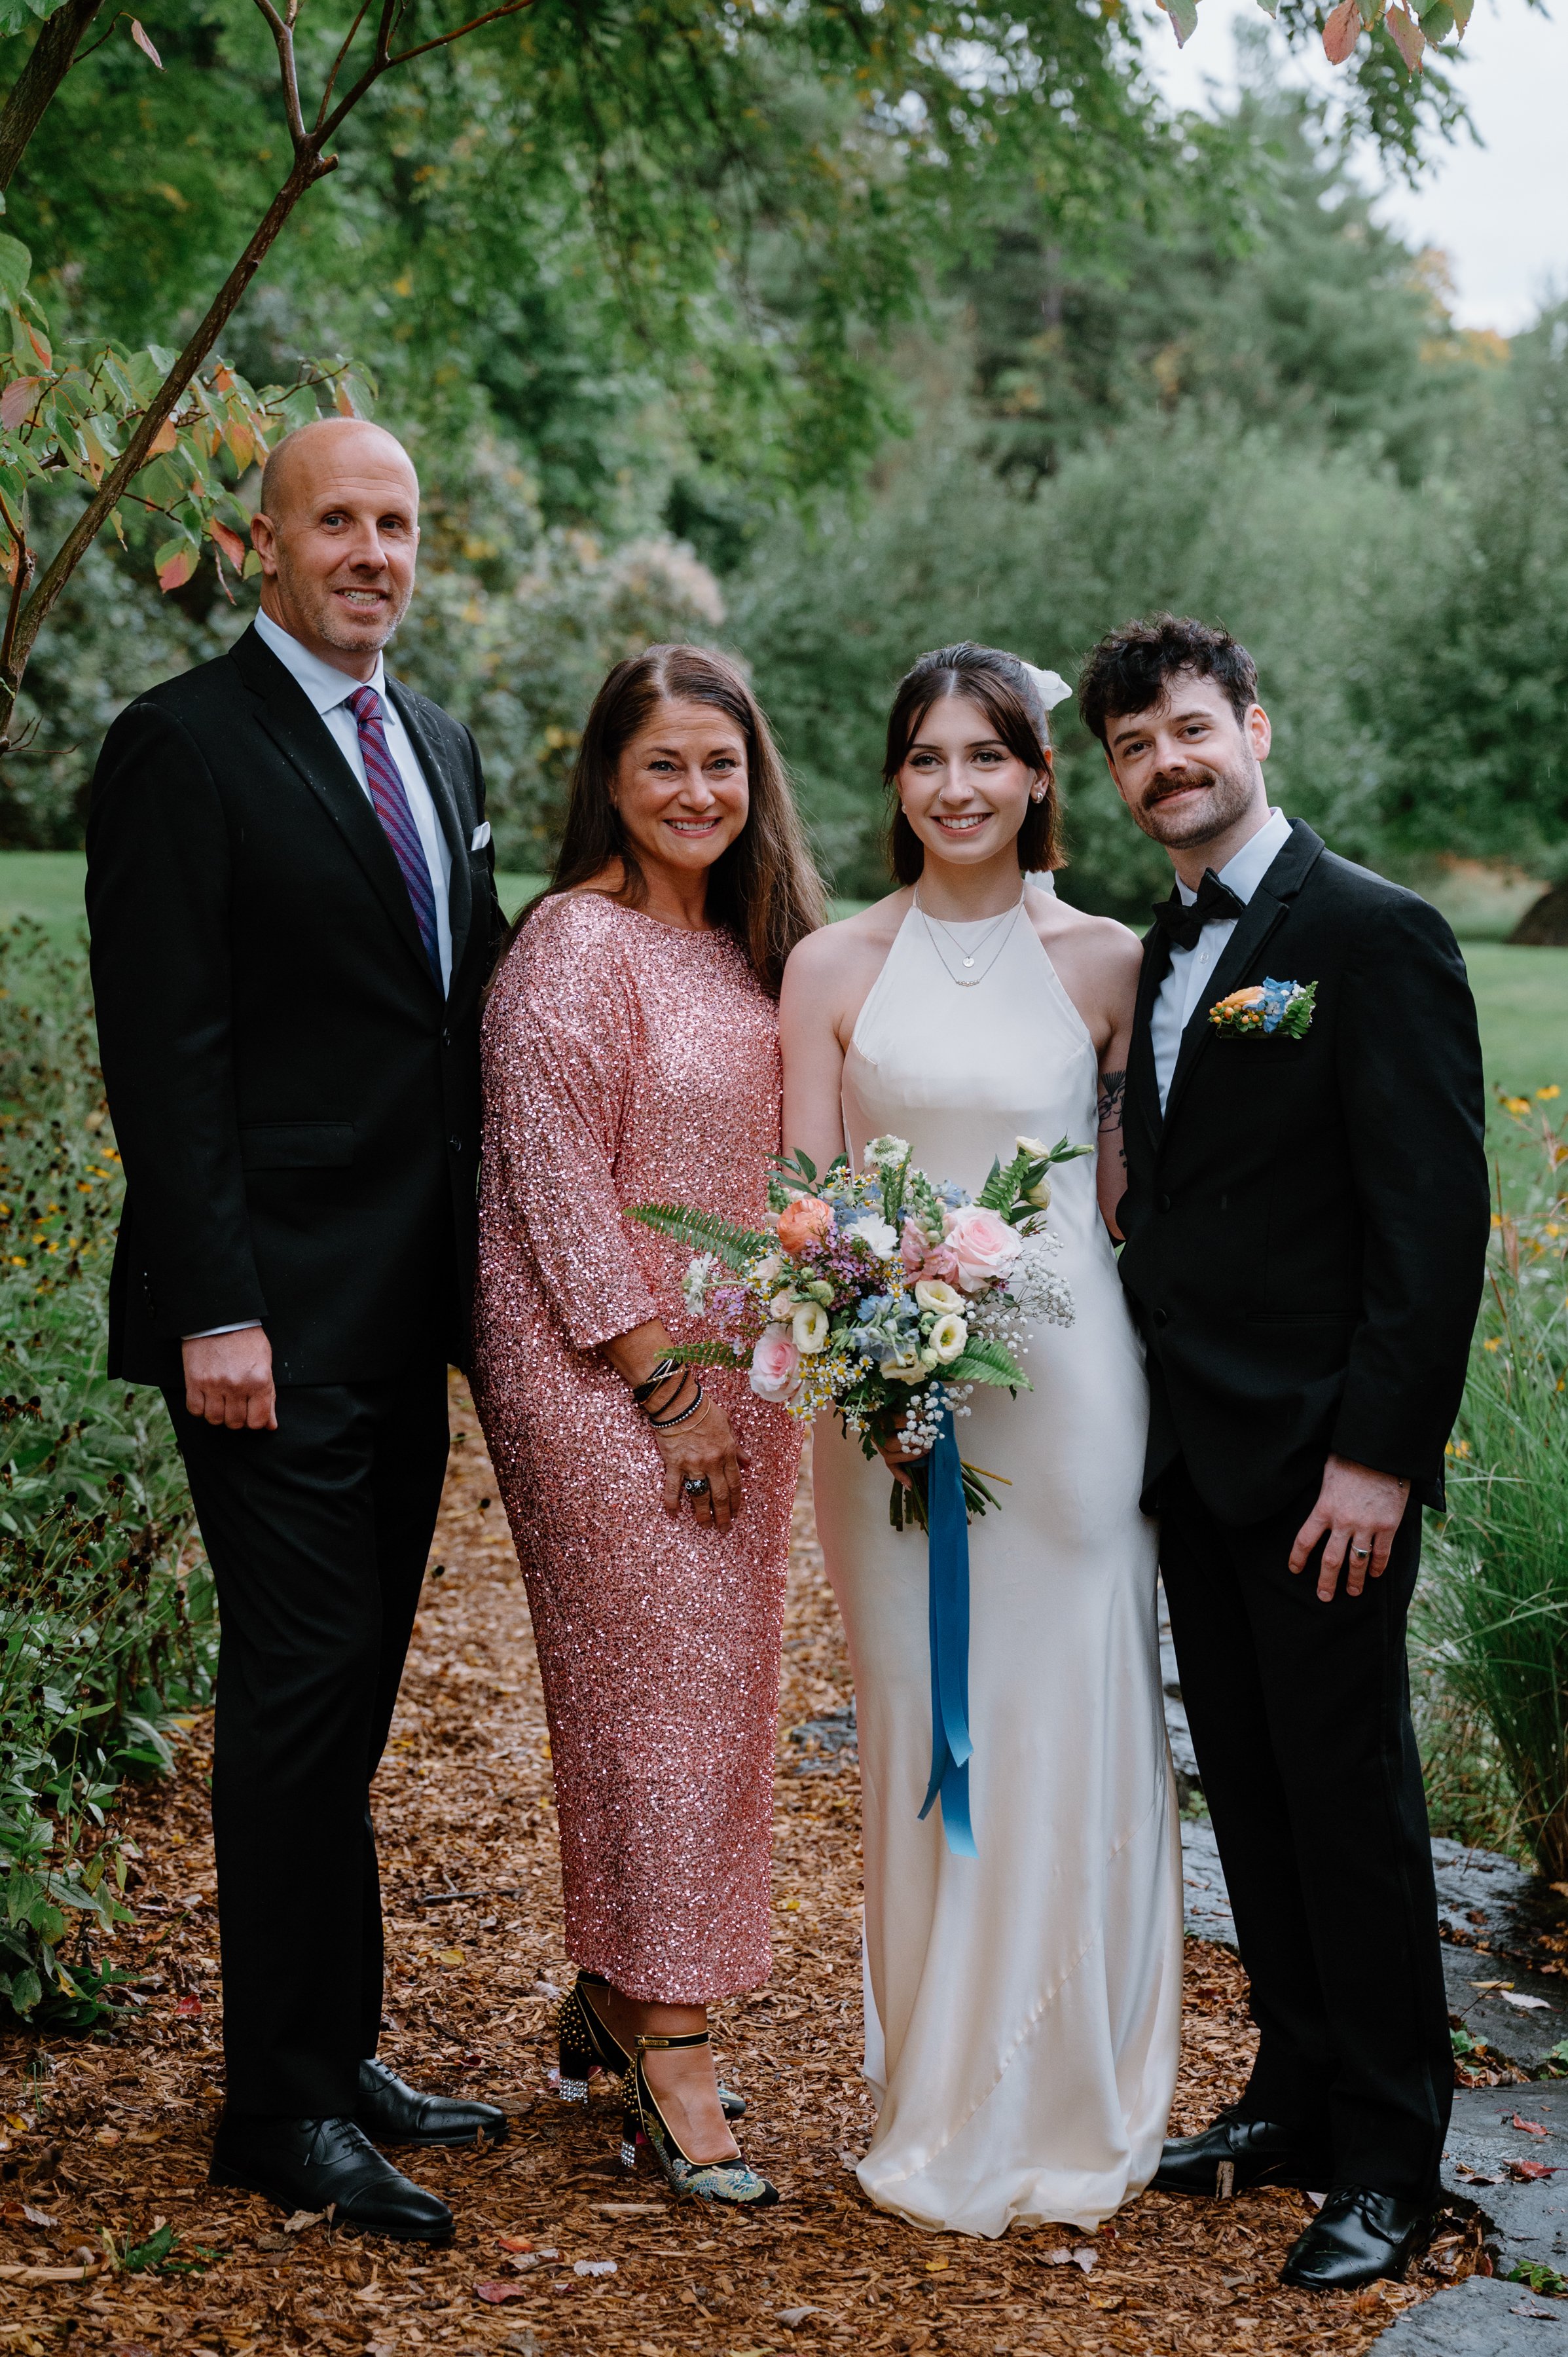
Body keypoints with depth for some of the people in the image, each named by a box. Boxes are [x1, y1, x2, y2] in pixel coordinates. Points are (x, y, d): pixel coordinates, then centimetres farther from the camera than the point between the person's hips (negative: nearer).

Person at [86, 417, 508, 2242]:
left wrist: (475, 1270, 11)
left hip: (409, 1315, 7)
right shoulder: (183, 746, -8)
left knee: (353, 1687, 13)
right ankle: (284, 2108, 8)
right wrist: (215, 1311, -19)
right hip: (280, 1320, -7)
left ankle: (341, 2049, 23)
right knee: (300, 1683, -3)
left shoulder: (440, 747, 16)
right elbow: (165, 1053, -13)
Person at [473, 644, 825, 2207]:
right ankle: (669, 2048, 4)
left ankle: (611, 1998, 25)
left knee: (706, 1680, 11)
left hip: (732, 1373, 8)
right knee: (656, 1681, -5)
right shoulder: (576, 947, -12)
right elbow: (557, 1188, -16)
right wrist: (669, 1387, -16)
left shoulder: (749, 948, 13)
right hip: (607, 1375, -8)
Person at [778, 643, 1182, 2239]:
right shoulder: (834, 968, 4)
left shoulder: (1105, 963, 4)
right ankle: (933, 2110, 21)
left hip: (1063, 1381, 0)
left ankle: (1057, 2111, 18)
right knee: (916, 1729, 7)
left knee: (1062, 1731, 2)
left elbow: (1133, 1194, 7)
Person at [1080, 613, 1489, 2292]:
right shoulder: (1164, 951, 13)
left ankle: (1388, 2158, 14)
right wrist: (1148, 1419, 8)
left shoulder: (1376, 935, -10)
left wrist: (1377, 1454, -19)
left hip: (1319, 1460, -7)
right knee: (1249, 1793, 15)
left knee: (1349, 1800, 1)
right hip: (1190, 1457, 7)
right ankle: (1296, 2099, 28)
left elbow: (1435, 1218, -15)